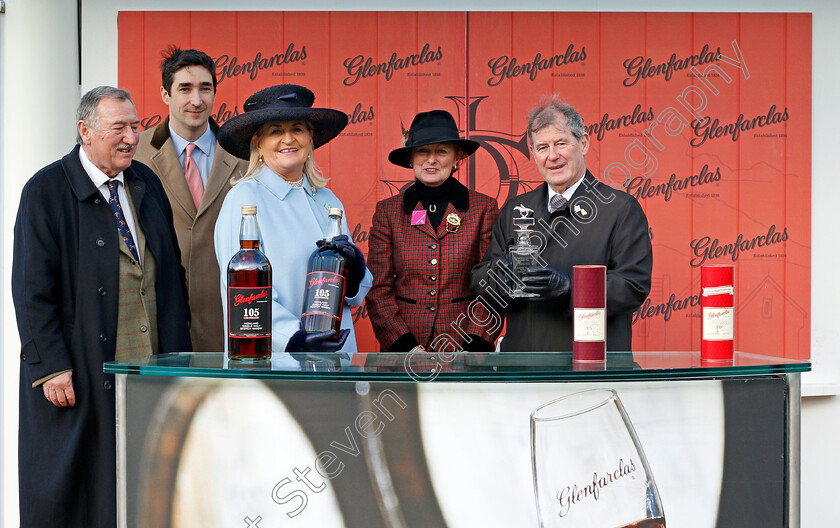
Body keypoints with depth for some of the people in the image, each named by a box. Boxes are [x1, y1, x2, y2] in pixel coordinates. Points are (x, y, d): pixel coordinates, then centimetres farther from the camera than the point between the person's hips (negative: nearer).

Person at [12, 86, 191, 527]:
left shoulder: (147, 184, 12)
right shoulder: (46, 191, -5)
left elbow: (172, 272, 15)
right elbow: (32, 290, -9)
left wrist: (178, 350, 10)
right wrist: (52, 366, -15)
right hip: (78, 376, -5)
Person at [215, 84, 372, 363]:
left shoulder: (328, 201, 13)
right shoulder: (244, 198, -3)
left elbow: (357, 295, 15)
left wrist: (354, 269, -6)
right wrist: (293, 337, -24)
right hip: (270, 356, -4)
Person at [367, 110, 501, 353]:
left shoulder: (484, 208, 1)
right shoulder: (387, 211, 4)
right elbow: (378, 290, 2)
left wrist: (474, 348, -11)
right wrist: (407, 347, -8)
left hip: (465, 344, -1)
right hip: (401, 350, 1)